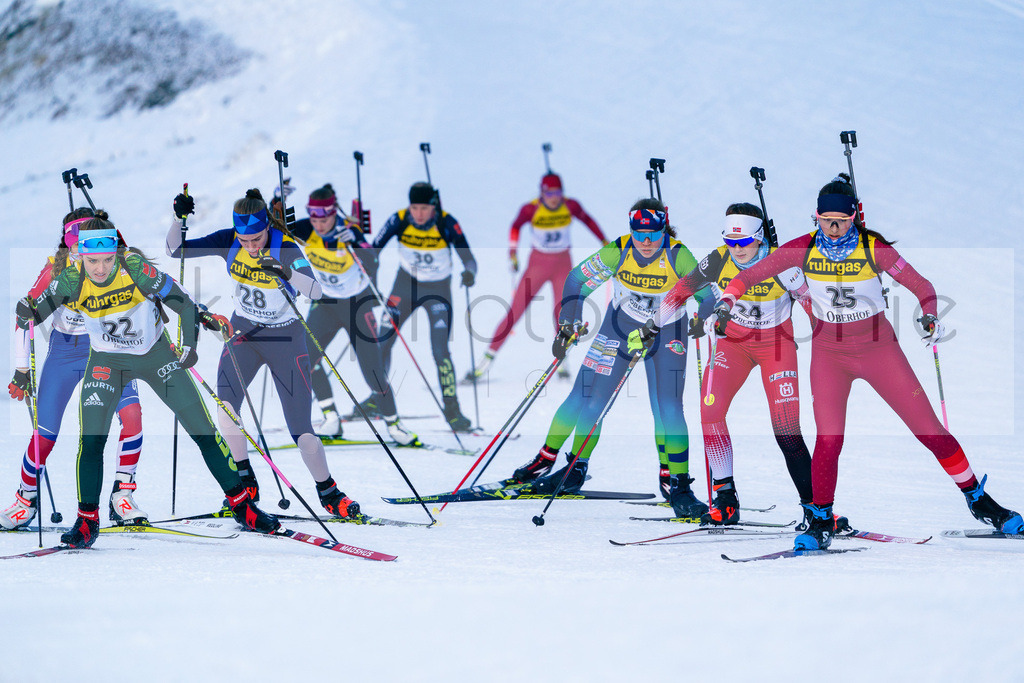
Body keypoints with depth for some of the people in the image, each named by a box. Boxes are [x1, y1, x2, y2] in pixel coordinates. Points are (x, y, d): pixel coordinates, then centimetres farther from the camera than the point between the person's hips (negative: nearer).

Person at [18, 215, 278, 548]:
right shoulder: (73, 280, -20)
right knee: (91, 440, -13)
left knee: (203, 429, 0)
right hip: (107, 361, 1)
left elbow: (181, 301, -20)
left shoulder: (135, 267, -26)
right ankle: (87, 520, 3)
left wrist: (189, 344, -31)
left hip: (155, 354, -1)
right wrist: (26, 313, -34)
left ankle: (241, 504, 12)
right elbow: (38, 311, -11)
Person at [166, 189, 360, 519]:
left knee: (301, 429, -6)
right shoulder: (228, 242, -10)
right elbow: (175, 250, -9)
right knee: (225, 404, -20)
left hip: (285, 337, -3)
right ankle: (246, 483, -5)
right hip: (244, 331, 3)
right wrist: (179, 218, -27)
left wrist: (287, 273, -54)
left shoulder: (286, 249, -22)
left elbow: (315, 292, -36)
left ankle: (329, 494, 14)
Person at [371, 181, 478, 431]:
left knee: (440, 351, -14)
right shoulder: (399, 221, -18)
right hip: (406, 285, 3)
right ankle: (377, 397, 21)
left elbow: (468, 258, -27)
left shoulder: (447, 224, -23)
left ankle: (451, 408, -1)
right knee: (382, 342, 0)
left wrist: (469, 273, -50)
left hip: (438, 290, -3)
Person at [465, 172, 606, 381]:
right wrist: (513, 252, -5)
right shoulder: (531, 209, -16)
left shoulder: (570, 206, -12)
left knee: (562, 312, -16)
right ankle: (487, 360, -1)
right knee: (515, 312, -5)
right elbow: (516, 226, 3)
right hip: (538, 263, -1)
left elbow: (587, 219, 7)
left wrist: (605, 243, 11)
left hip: (562, 264, 1)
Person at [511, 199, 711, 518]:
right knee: (586, 399, -1)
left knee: (668, 409, -14)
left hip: (667, 333, -1)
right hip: (621, 325, 1)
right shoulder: (617, 253, -20)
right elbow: (577, 280, -8)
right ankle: (546, 459, 18)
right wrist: (567, 326, -13)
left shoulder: (678, 256, -25)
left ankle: (678, 485, -4)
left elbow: (705, 292, -18)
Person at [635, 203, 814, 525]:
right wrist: (651, 327, 3)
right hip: (734, 341, 3)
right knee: (710, 408, -18)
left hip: (776, 344, -3)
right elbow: (682, 290, 0)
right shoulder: (718, 261, -15)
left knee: (786, 429, -12)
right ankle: (725, 499, -11)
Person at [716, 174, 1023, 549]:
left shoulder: (875, 249, -16)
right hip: (829, 353, 1)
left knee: (929, 430, 0)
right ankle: (820, 524, 4)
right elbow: (750, 274, -3)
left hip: (878, 349, -1)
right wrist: (727, 299, -20)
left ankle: (978, 501, 17)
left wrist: (931, 316, -29)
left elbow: (921, 285, -9)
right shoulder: (804, 249, -10)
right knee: (828, 440, -14)